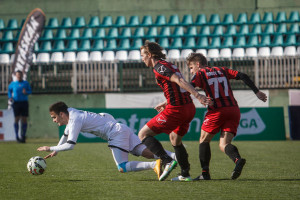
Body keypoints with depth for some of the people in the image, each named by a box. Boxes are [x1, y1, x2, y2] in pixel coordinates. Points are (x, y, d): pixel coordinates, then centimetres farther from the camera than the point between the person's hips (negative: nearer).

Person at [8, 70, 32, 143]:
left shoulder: (26, 83, 6)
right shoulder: (13, 84, 6)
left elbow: (30, 91, 13)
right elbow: (9, 90, 21)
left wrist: (26, 92, -10)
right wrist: (10, 97, 5)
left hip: (24, 102, 1)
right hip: (16, 103, -1)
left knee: (24, 120, 0)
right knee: (17, 119, -7)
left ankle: (23, 136, 10)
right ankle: (17, 136, -3)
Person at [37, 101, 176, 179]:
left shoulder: (75, 121, -11)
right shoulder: (71, 113, 18)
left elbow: (70, 145, -18)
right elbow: (66, 135, 36)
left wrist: (50, 148, -5)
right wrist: (56, 150, 39)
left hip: (117, 133, -9)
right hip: (123, 129, 9)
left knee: (122, 168, -18)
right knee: (147, 153, -1)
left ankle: (155, 165, -33)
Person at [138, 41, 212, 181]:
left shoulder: (159, 67, -9)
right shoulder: (170, 65, 19)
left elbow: (179, 80, -22)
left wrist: (197, 95, -32)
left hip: (175, 110, -9)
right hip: (189, 108, 9)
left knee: (143, 134, -1)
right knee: (175, 139, 29)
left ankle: (167, 161, -17)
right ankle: (185, 174, 27)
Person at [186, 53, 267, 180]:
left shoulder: (199, 74, 8)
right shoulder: (222, 71, 22)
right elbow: (242, 76, 13)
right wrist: (257, 92, 12)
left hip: (216, 111, -5)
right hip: (234, 110, 5)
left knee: (204, 140, 13)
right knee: (223, 144, 3)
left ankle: (205, 173, 3)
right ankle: (237, 159, -29)